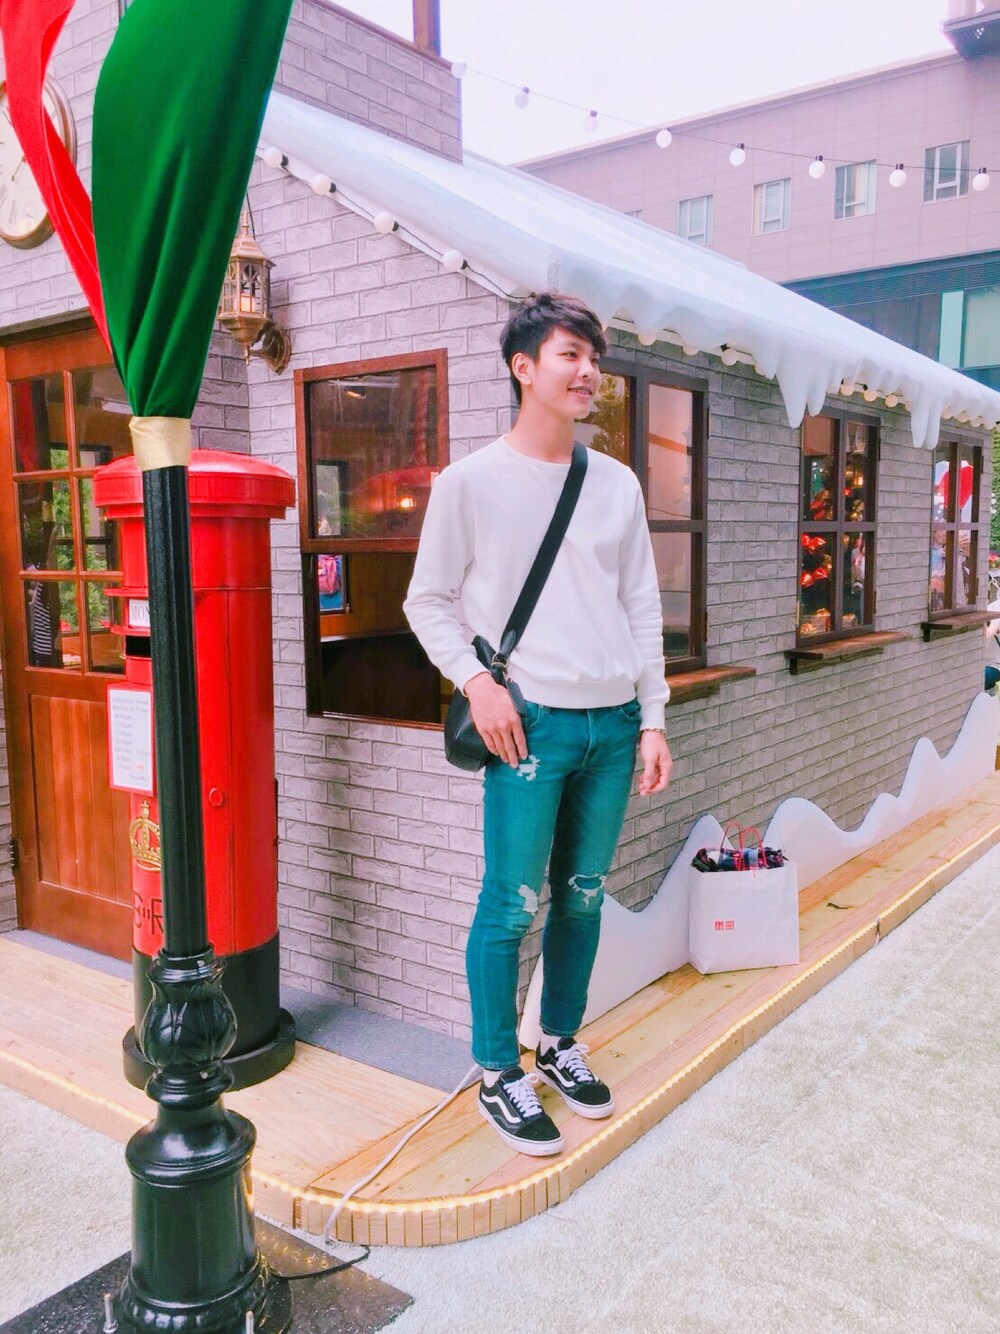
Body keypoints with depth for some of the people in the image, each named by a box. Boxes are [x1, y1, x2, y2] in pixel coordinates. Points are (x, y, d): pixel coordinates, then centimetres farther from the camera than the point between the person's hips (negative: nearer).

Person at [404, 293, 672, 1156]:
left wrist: (652, 719, 8)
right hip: (532, 724, -4)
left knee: (583, 897, 13)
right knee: (512, 906, -1)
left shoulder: (618, 485, 9)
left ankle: (561, 1044, 33)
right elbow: (428, 601, 2)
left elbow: (642, 608, 12)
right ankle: (499, 1075, 17)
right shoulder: (471, 482, -3)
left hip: (613, 723, 5)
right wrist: (476, 680, -12)